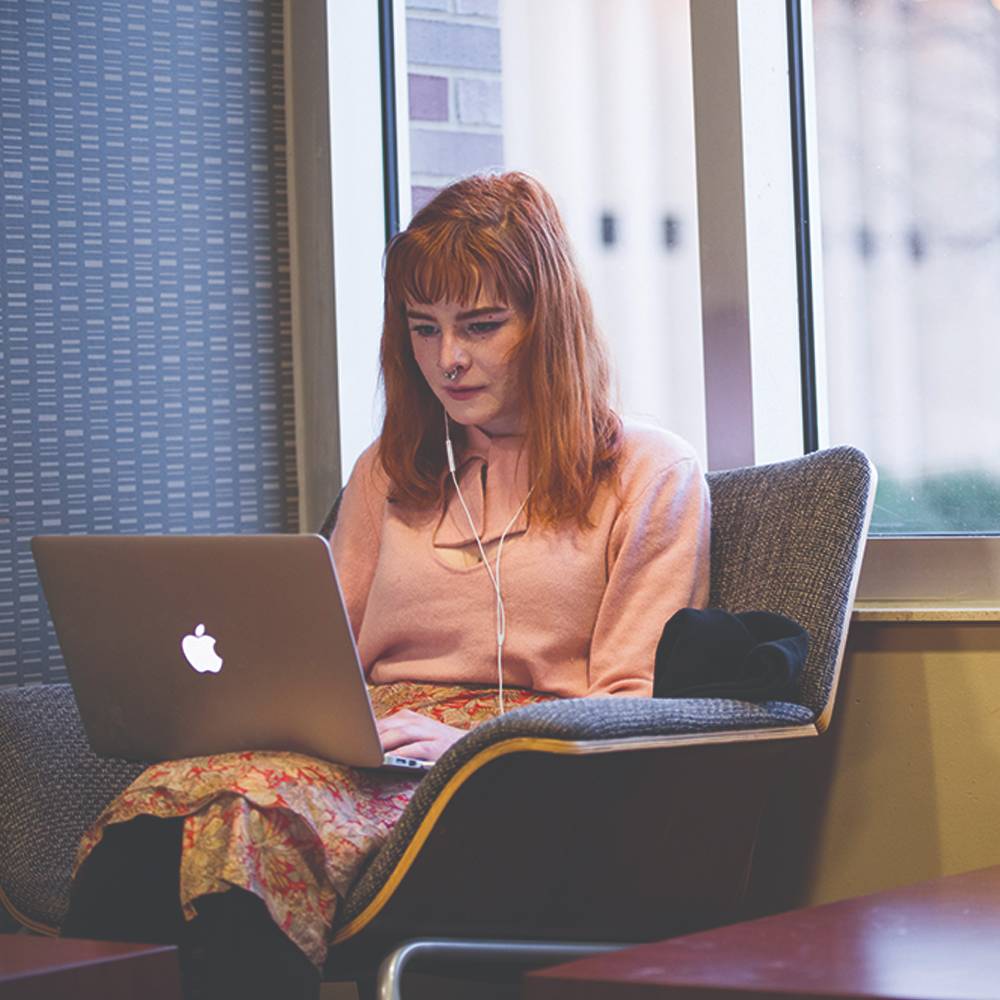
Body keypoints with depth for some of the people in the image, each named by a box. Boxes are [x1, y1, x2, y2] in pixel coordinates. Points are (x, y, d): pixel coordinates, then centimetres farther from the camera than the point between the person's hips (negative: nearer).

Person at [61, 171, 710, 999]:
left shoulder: (649, 476, 11)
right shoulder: (389, 473, 28)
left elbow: (632, 710, 2)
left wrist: (471, 743, -15)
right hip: (367, 752, 5)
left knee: (248, 813, -37)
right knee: (141, 830, -32)